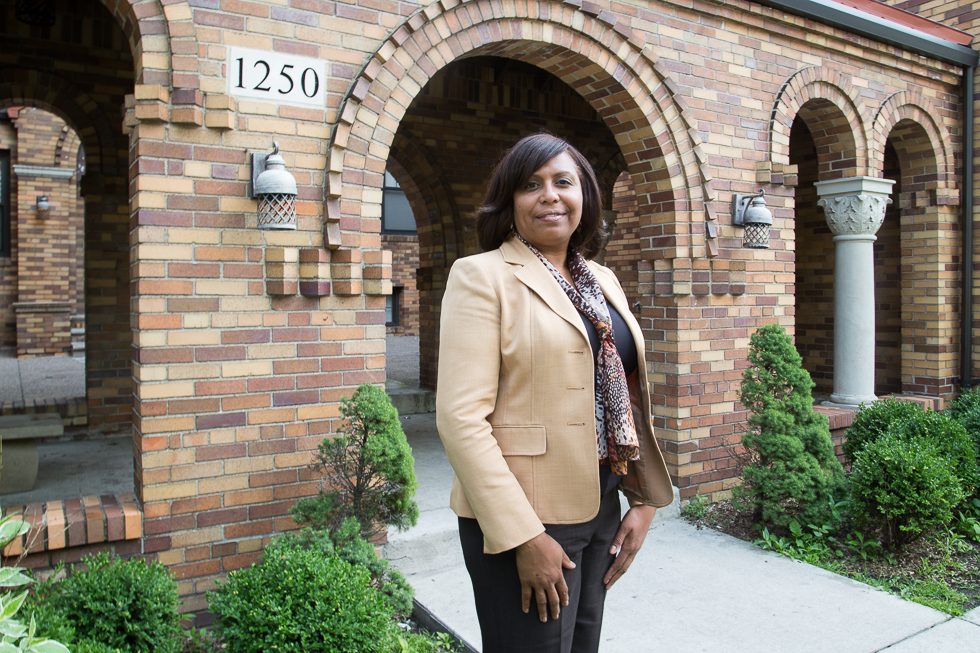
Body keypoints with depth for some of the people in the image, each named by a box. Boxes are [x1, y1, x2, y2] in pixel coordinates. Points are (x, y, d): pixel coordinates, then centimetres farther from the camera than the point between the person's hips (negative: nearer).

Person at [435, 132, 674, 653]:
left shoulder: (602, 279, 11)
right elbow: (461, 418, -17)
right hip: (523, 518, -6)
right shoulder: (481, 275, -9)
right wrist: (524, 536, -19)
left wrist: (644, 502, 6)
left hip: (600, 510, 7)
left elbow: (627, 398, 14)